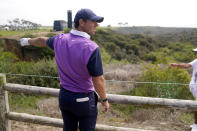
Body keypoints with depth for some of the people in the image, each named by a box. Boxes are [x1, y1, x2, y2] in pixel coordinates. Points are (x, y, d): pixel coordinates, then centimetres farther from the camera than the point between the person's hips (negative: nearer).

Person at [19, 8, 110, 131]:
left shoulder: (60, 40, -6)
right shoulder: (91, 48, -26)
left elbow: (42, 41, 16)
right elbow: (98, 80, -21)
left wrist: (28, 41, 38)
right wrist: (104, 100, -4)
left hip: (64, 96, 6)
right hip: (84, 100, -6)